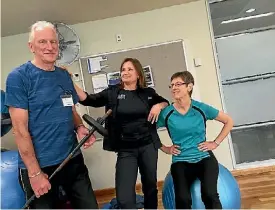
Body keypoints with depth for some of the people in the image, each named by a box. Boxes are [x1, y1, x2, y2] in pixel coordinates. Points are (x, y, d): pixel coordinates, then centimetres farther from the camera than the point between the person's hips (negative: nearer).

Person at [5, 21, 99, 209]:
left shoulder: (65, 76, 6)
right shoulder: (18, 77, -11)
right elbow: (20, 129, -14)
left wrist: (80, 128, -6)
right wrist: (34, 172, -14)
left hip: (73, 159, 6)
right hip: (39, 165, -5)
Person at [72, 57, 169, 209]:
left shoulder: (148, 93, 4)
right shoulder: (113, 92, 0)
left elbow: (166, 102, 19)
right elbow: (88, 100, -9)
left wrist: (159, 106, -3)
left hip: (148, 146, 2)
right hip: (126, 150, -2)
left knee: (150, 186, 17)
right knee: (124, 198, -8)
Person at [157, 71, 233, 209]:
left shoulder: (201, 108, -3)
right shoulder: (166, 113, -5)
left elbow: (229, 122, 9)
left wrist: (216, 143, 3)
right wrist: (165, 149, 1)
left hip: (204, 158, 0)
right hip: (180, 162, 0)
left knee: (209, 194, -25)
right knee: (182, 199, -24)